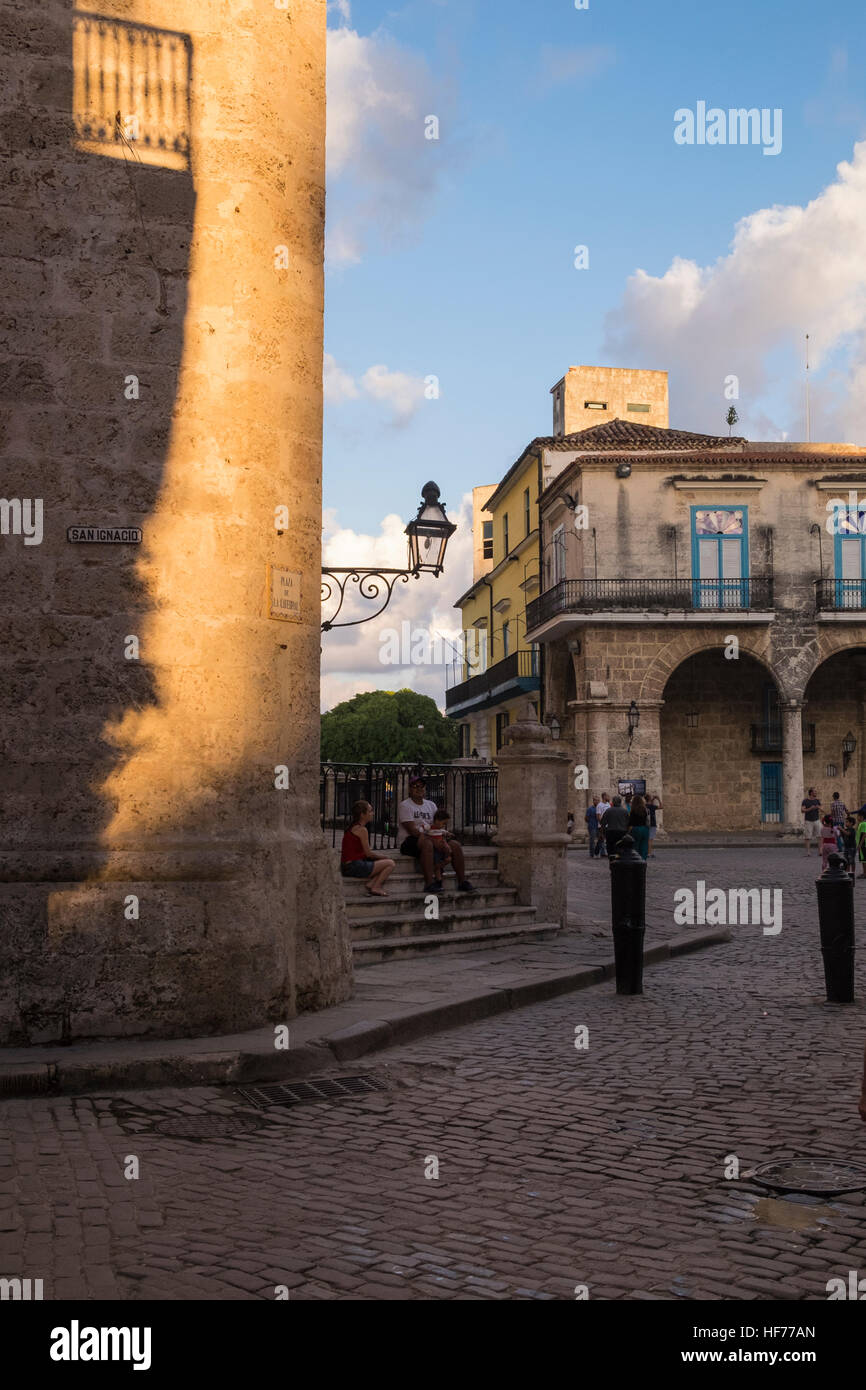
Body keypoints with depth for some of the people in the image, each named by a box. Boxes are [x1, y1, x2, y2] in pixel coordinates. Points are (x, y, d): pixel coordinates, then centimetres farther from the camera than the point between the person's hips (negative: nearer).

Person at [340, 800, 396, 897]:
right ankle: (375, 887, -1)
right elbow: (368, 853, -11)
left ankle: (371, 884, 3)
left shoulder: (352, 828, 15)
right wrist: (383, 856, 6)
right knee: (391, 863, -4)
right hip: (354, 866, -9)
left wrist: (379, 854, 12)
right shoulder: (362, 829, -13)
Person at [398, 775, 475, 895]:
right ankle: (429, 883, -44)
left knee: (455, 844, -16)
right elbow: (412, 830, -13)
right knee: (427, 844, -40)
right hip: (412, 840, -6)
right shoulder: (405, 805, -1)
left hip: (431, 837, 6)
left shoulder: (431, 805, 20)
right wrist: (428, 837, -23)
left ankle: (462, 881, -13)